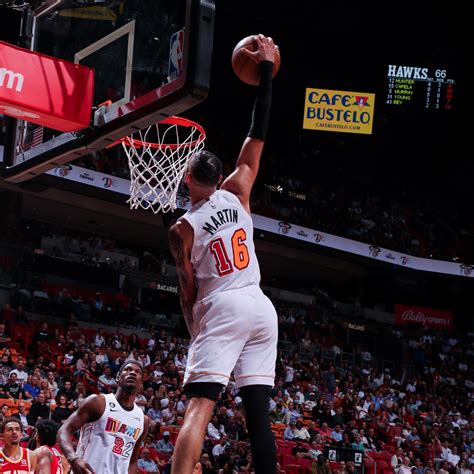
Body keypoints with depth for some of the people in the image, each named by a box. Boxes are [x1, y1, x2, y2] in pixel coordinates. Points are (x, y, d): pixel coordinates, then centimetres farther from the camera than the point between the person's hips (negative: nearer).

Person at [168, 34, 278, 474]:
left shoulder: (181, 229, 3)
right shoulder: (237, 194, 9)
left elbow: (188, 294, 3)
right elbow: (256, 139, 15)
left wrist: (196, 334, 16)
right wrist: (265, 71, 16)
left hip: (221, 308, -4)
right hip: (261, 307, 4)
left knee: (198, 407, -13)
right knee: (258, 410, 4)